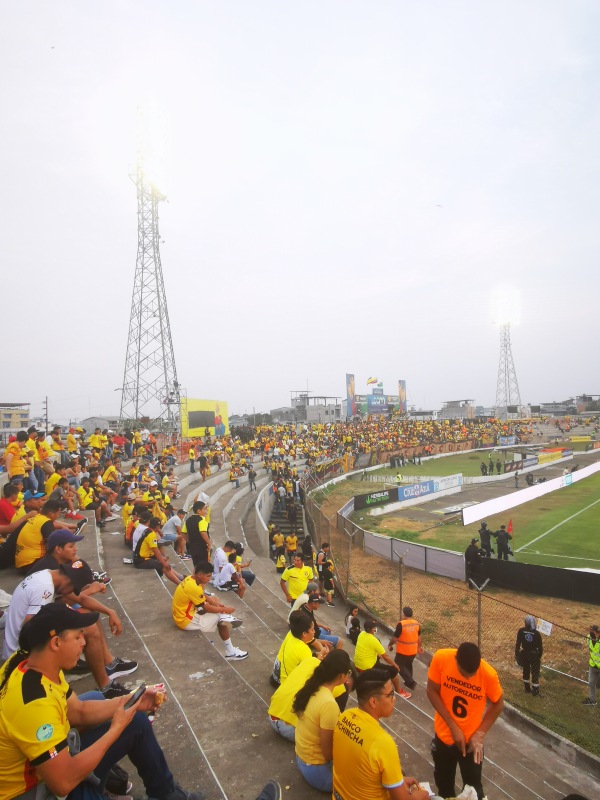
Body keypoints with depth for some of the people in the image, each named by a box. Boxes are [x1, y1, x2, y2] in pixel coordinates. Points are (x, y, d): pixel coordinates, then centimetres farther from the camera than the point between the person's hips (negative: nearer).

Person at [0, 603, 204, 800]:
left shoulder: (33, 666, -7)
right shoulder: (34, 702, -35)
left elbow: (79, 712, 4)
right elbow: (64, 782, -32)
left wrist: (134, 701, -5)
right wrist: (116, 729, -21)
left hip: (53, 760, 9)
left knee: (136, 722, 9)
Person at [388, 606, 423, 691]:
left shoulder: (401, 624, -24)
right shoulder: (416, 623, -5)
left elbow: (395, 638, -18)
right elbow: (419, 638, 7)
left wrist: (390, 645, 0)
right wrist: (420, 646, 23)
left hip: (403, 651, -6)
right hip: (413, 650, 6)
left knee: (399, 666, 11)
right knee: (408, 665, 25)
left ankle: (411, 681, 2)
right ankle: (408, 681, 36)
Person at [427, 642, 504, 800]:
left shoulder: (489, 674, -27)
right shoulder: (441, 658, -26)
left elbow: (498, 704, -7)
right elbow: (432, 692, -14)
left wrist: (480, 734, -12)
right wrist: (453, 726, -18)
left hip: (472, 740, -1)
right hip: (444, 735, 2)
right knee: (443, 784, 22)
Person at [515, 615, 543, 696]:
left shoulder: (521, 631, -14)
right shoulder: (537, 633, -20)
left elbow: (518, 644, -7)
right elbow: (540, 647, -11)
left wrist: (516, 654, 6)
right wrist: (539, 656, 6)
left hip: (524, 654, 3)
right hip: (534, 655, -2)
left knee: (526, 671, 21)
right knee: (535, 673, 11)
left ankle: (527, 688, 33)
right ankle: (535, 691, 18)